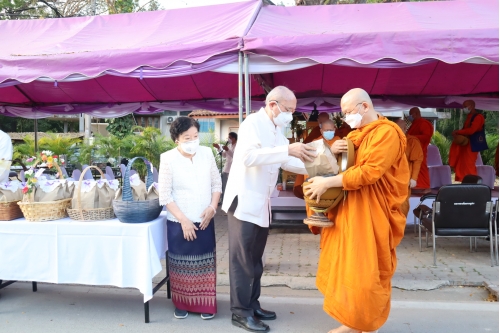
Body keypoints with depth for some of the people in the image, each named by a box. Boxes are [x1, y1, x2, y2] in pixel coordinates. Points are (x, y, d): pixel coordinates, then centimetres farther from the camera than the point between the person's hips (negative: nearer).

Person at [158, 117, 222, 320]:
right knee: (181, 264, 9)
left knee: (204, 263, 10)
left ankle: (205, 304, 25)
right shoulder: (168, 158, -11)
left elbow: (217, 184, 7)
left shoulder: (207, 153, 0)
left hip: (204, 220, 3)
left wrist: (212, 207, -7)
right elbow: (164, 195, -10)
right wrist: (183, 220, -14)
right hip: (179, 222, -3)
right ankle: (182, 304, 27)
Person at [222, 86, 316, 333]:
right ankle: (241, 312, 9)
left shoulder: (277, 130, 12)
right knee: (242, 259, -1)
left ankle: (252, 305, 26)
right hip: (243, 201, -8)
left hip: (261, 204, 8)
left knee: (255, 258, 15)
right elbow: (249, 156, -30)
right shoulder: (253, 123, -14)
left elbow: (286, 162, 15)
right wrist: (287, 150, -35)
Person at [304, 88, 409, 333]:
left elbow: (369, 172, -22)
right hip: (349, 211, 8)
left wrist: (327, 183, -22)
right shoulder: (356, 134, 17)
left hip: (372, 215, -8)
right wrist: (333, 151, -3)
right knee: (347, 268, 9)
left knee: (367, 273, 0)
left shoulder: (387, 133, -11)